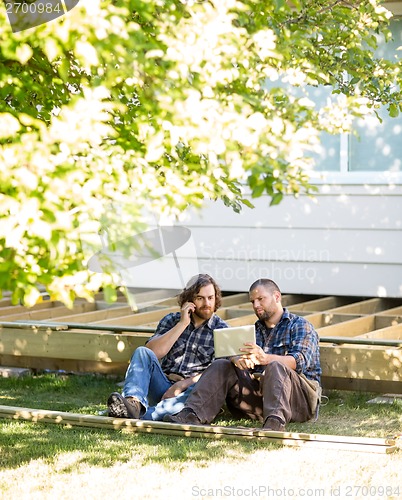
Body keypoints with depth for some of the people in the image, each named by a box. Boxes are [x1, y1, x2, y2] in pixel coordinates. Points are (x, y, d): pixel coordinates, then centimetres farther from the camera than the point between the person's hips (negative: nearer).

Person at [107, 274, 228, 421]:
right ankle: (134, 404, -49)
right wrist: (182, 324, -7)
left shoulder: (221, 330, 7)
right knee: (142, 352, -22)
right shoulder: (172, 320, 15)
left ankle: (144, 417, -55)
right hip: (162, 386, 3)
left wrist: (182, 385, -19)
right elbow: (152, 352, -3)